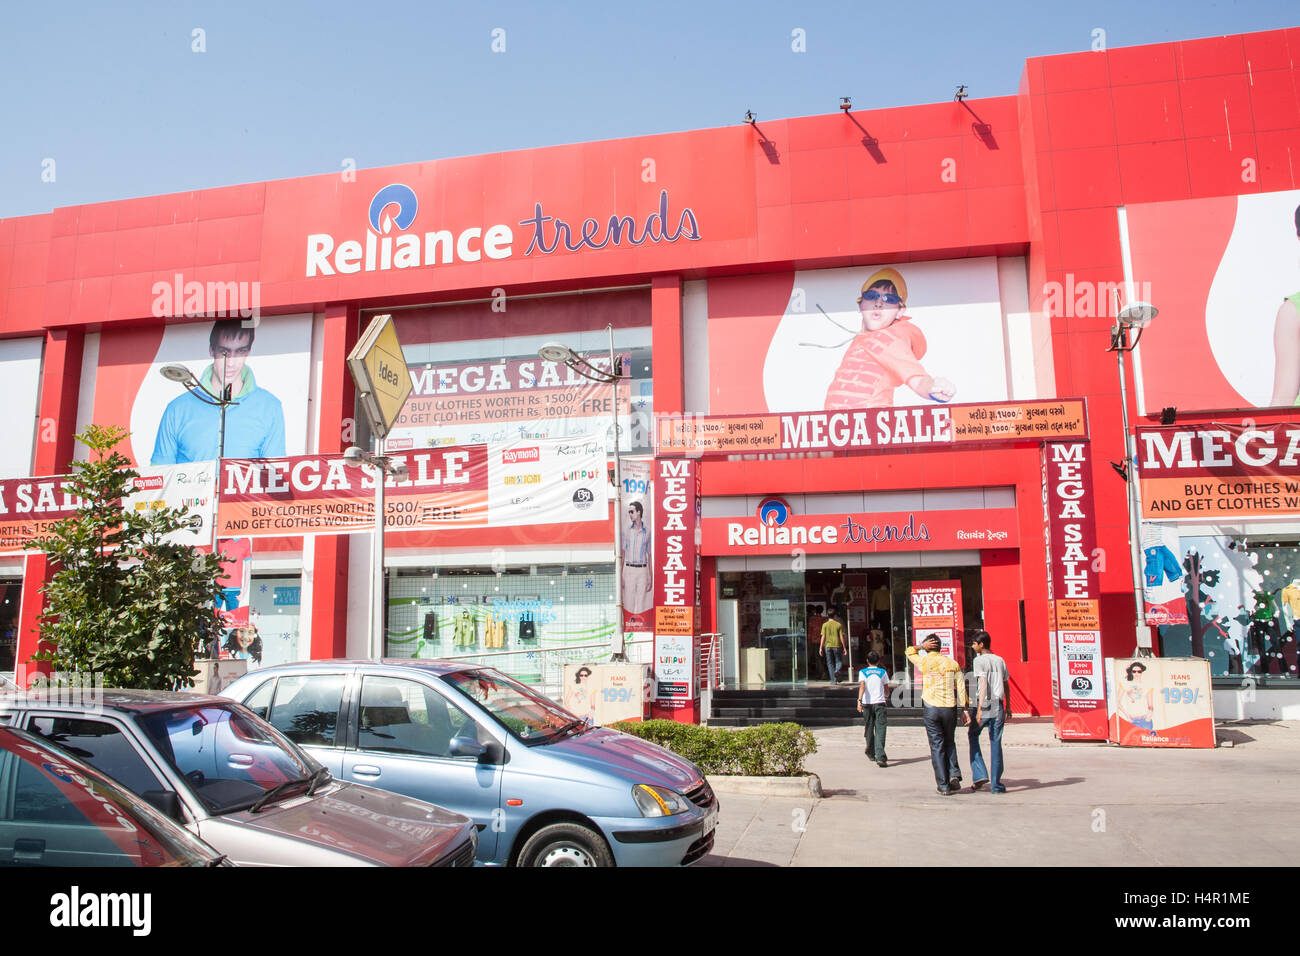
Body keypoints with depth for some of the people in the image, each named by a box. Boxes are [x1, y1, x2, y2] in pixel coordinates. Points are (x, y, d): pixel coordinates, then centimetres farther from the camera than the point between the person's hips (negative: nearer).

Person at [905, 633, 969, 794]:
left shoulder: (924, 662, -1)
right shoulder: (953, 663, 5)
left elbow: (909, 651, 19)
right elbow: (961, 688, 2)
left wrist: (922, 646, 4)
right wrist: (963, 710, 6)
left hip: (931, 709, -2)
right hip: (950, 708, 2)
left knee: (937, 746, 3)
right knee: (949, 743, 21)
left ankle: (943, 785, 4)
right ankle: (954, 774, 3)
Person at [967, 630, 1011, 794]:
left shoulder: (979, 660, -6)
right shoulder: (1000, 661, 12)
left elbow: (983, 683, -16)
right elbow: (1006, 685, 16)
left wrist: (979, 709, -19)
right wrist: (1008, 707, 23)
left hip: (984, 704, -5)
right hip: (998, 706, 5)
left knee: (973, 736, 13)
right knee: (996, 743, 7)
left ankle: (980, 774, 2)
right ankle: (995, 784, 8)